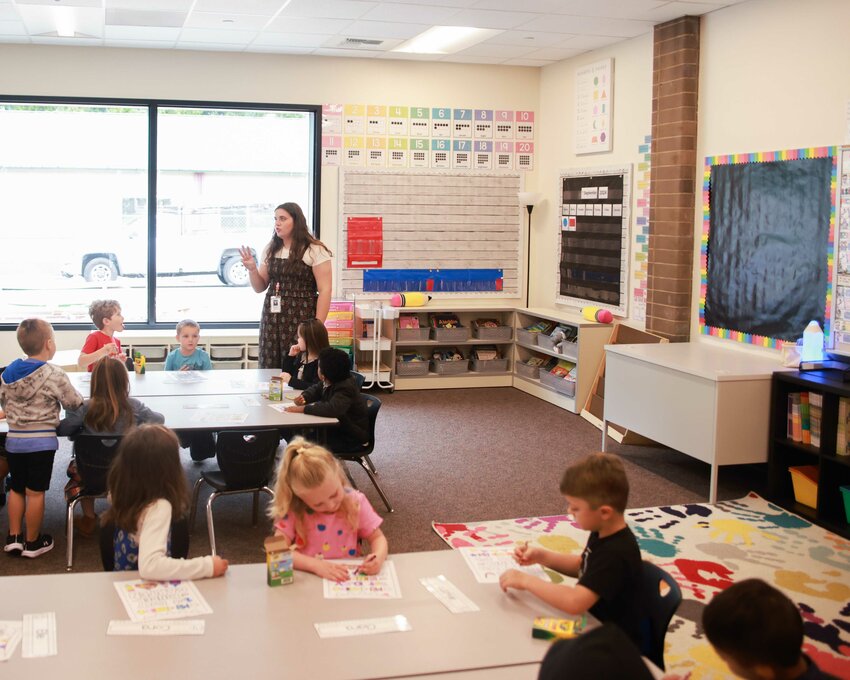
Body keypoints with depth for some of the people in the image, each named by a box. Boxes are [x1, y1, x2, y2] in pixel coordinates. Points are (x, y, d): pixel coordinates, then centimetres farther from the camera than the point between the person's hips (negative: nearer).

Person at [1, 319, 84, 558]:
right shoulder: (53, 374, -17)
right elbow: (75, 403, -9)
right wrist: (85, 402, 13)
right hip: (41, 442, -5)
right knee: (35, 493, 4)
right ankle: (32, 542, 14)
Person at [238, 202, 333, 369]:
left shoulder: (314, 250, -4)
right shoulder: (270, 250, 13)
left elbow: (325, 290, -8)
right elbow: (260, 287, 19)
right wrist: (252, 269, -1)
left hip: (300, 319, -5)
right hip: (272, 318, 5)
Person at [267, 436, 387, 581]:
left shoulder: (356, 502, -4)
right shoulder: (293, 510, -8)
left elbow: (377, 537, 4)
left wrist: (379, 557, -17)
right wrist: (316, 565, -25)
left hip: (349, 579, 1)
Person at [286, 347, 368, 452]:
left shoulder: (346, 388, -29)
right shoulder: (329, 382, -2)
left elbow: (332, 409, -45)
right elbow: (315, 389, 17)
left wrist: (303, 409, -40)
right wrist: (303, 397, -7)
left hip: (351, 437, -9)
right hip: (336, 427, 9)